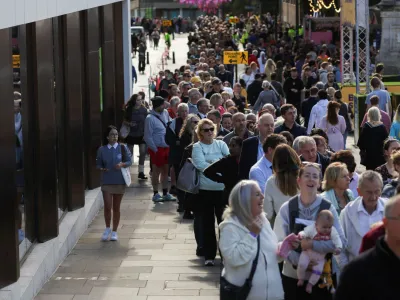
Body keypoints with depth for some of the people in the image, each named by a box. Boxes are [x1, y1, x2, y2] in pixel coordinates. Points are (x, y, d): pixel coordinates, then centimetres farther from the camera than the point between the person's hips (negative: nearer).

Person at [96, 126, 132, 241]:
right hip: (106, 182, 0)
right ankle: (107, 228, 15)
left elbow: (129, 161, 0)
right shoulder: (102, 150, -1)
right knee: (107, 206, -8)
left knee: (116, 207, 8)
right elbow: (98, 164, 5)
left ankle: (114, 231, 20)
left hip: (120, 181, 0)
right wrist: (102, 169, -17)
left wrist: (122, 164, -20)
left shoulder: (123, 148, -2)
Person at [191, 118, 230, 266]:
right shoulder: (197, 147, 0)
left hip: (222, 188, 2)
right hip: (205, 189, -1)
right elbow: (201, 165, -14)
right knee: (208, 223, 6)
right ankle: (209, 255, 14)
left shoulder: (220, 144, 8)